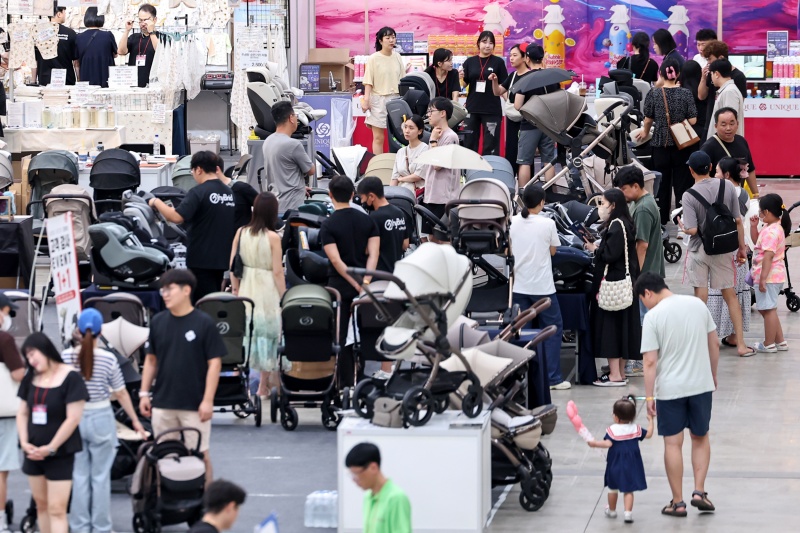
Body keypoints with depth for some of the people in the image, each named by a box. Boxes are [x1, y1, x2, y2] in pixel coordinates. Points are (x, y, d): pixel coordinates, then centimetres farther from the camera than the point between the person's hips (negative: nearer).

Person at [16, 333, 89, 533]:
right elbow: (23, 413, 12)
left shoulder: (70, 378, -11)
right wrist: (24, 443, -3)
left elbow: (73, 418, -14)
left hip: (60, 454, -6)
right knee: (41, 505, 10)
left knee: (56, 509, -11)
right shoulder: (31, 379, 8)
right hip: (34, 453, 6)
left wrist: (51, 448, -15)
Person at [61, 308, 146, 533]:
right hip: (101, 418, -1)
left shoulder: (66, 357, -8)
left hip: (74, 418, 1)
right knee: (100, 476, 7)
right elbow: (121, 393, -3)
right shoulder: (108, 359, -10)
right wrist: (135, 421, 8)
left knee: (78, 476, 9)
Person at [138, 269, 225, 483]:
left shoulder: (204, 324, -8)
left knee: (199, 454, 2)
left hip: (194, 405, -4)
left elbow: (214, 363, -8)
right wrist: (144, 393, 8)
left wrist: (208, 400, -12)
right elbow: (151, 359, 12)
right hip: (162, 403, 4)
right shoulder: (158, 322, 4)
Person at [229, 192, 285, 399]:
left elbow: (232, 265, 3)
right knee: (268, 333, 7)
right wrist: (283, 297, -3)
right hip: (267, 290, -4)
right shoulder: (273, 237, -12)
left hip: (245, 288, 4)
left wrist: (235, 288, 14)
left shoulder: (241, 232, -1)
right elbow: (277, 272, -11)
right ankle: (264, 385, 13)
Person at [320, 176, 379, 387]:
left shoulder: (328, 225, -9)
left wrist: (356, 284, -17)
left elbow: (336, 260, -18)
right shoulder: (367, 220, 3)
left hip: (340, 285, -4)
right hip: (363, 286, 4)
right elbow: (373, 253, -8)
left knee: (342, 337, 2)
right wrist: (366, 280, -16)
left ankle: (346, 383, 2)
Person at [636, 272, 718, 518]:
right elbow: (714, 344, 8)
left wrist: (649, 396, -8)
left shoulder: (653, 316, -13)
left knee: (673, 443, 6)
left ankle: (678, 502, 10)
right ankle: (699, 491, 11)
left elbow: (650, 362, -14)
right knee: (701, 438, 19)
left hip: (670, 388, -4)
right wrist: (713, 376, 21)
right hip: (701, 384, 4)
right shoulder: (697, 304, 1)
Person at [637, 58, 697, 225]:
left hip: (660, 144, 1)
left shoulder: (653, 94, -7)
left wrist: (645, 132, 22)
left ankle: (662, 219, 16)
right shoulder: (685, 94, -9)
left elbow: (648, 119, 2)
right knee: (682, 181, 6)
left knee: (662, 182, 10)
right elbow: (692, 120, -9)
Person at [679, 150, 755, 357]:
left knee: (701, 298, 6)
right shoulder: (727, 186, -6)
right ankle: (740, 344, 14)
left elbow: (692, 230, -19)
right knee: (730, 295, 12)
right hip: (722, 249, 3)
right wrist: (742, 247, 9)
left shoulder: (689, 195, -16)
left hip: (699, 251, -3)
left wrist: (682, 227, 3)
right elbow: (738, 221, -1)